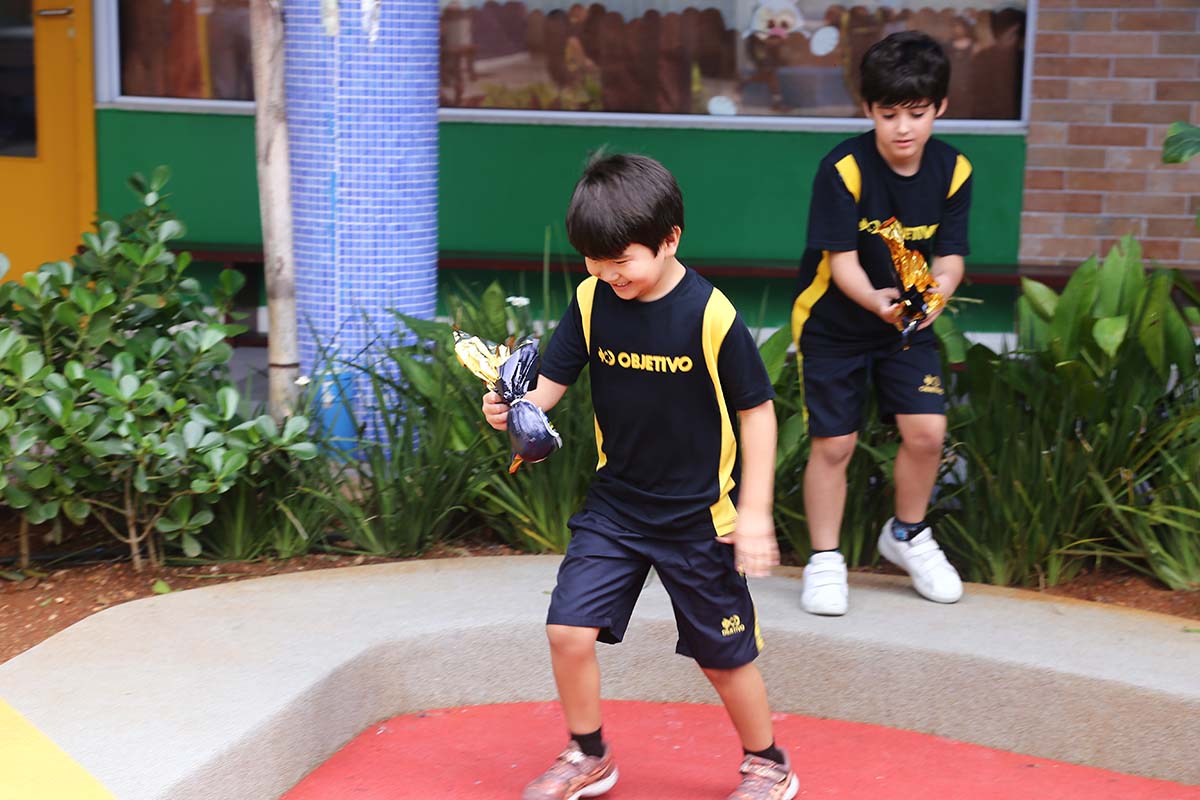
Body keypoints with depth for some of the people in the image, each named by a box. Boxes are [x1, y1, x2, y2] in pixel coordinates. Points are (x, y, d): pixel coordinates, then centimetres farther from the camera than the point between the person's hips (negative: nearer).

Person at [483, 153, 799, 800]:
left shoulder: (710, 315, -18)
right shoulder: (592, 300, -7)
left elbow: (756, 409, -10)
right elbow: (549, 382, -3)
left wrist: (754, 510, -11)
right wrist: (511, 407, -27)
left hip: (698, 516, -4)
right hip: (614, 505, 4)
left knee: (723, 654, 9)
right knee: (568, 630, -4)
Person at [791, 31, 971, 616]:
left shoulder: (952, 171, -10)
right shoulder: (844, 169, -22)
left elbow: (950, 255, -10)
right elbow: (841, 259, -24)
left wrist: (935, 292, -34)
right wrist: (875, 299, -45)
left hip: (907, 324, 3)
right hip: (833, 322, -3)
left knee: (926, 430, -6)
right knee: (833, 443, -2)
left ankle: (907, 536, 20)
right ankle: (824, 561, 15)